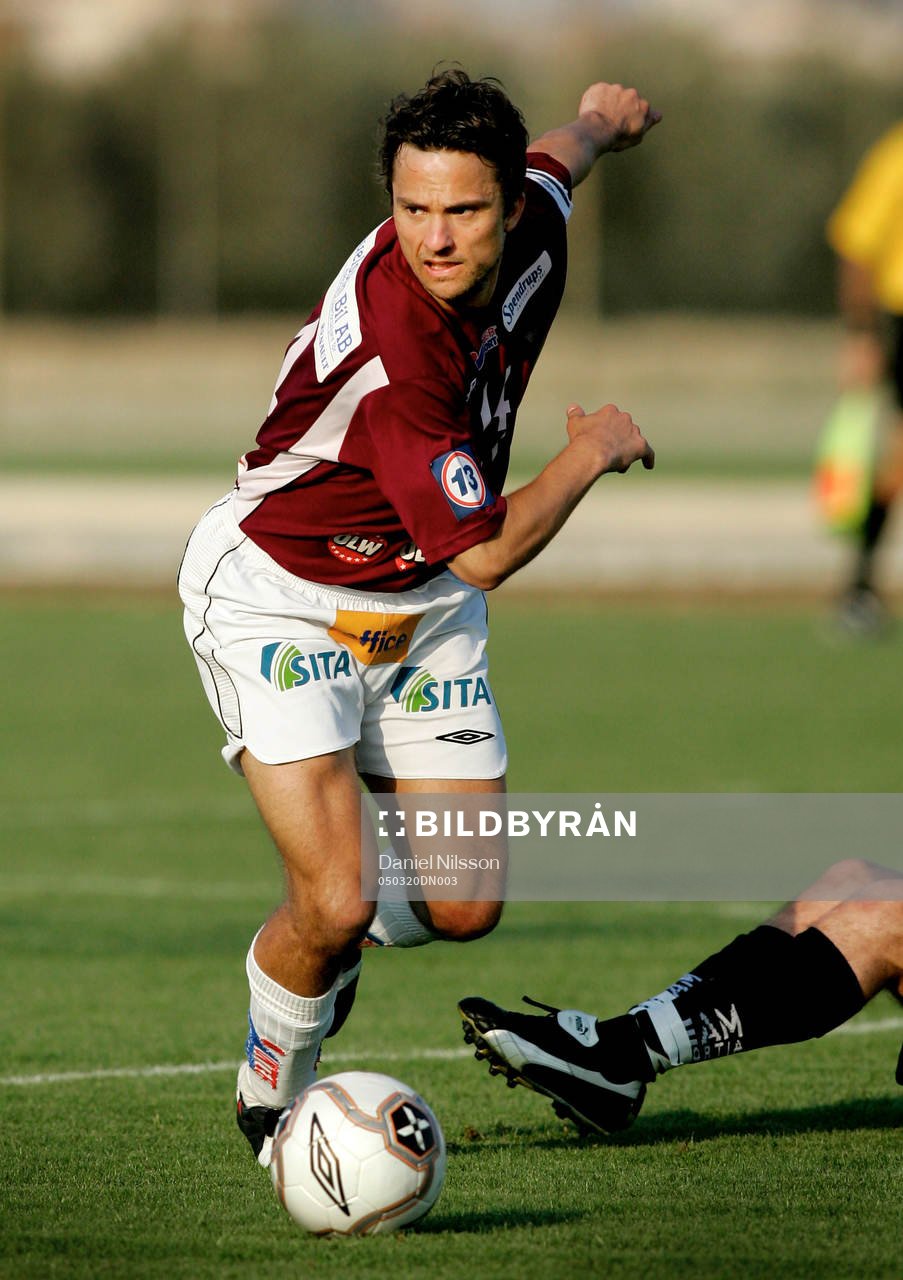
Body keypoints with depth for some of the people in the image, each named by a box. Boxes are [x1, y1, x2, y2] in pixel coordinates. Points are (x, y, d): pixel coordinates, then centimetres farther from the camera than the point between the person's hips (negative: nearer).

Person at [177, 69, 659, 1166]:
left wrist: (602, 120, 37)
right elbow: (486, 552, -28)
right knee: (334, 905, -18)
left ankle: (327, 934, 37)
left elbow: (560, 155, 14)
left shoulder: (534, 218, -14)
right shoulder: (388, 347, -36)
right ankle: (274, 1095, 12)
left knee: (462, 908, 2)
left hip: (421, 605, 7)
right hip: (277, 599, -7)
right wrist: (595, 452, -13)